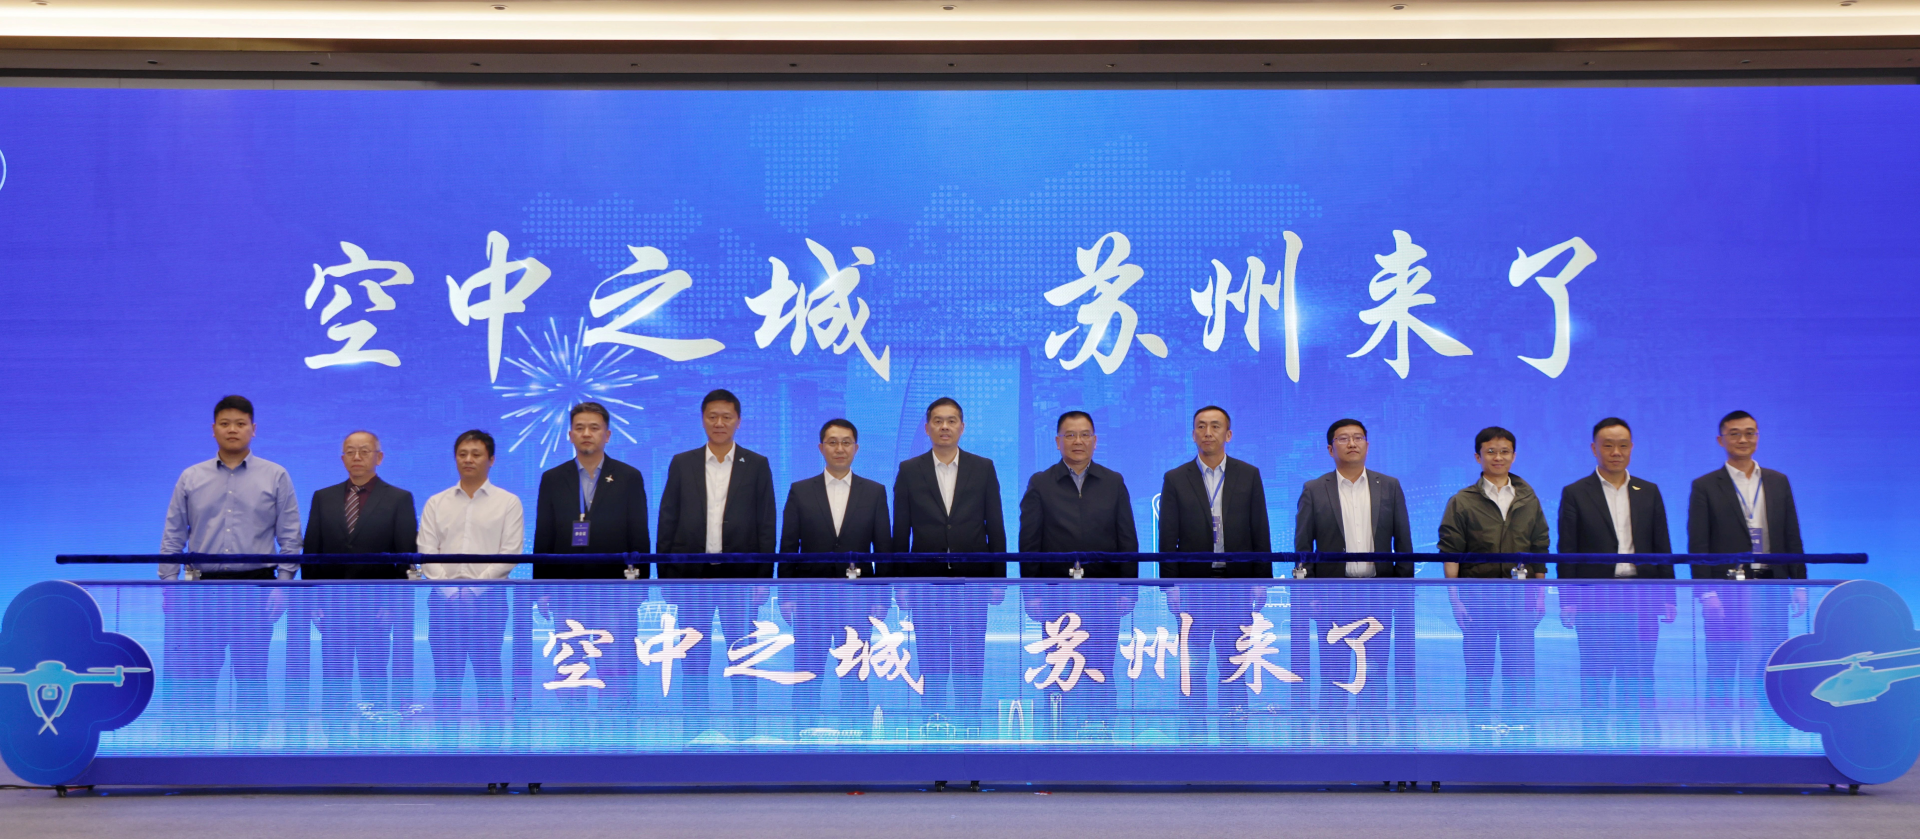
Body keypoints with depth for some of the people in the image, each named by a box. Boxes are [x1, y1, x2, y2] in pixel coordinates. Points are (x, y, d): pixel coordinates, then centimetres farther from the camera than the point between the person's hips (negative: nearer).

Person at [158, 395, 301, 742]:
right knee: (194, 676, 2)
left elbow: (290, 536, 1)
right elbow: (173, 537, 7)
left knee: (252, 674, 4)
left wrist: (283, 583, -7)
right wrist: (169, 586, 0)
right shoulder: (190, 478, 7)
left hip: (254, 588, -1)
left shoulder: (275, 477, 3)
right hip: (202, 589, 1)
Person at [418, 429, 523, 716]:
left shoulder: (508, 502, 3)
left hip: (487, 598, -2)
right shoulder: (436, 503, 11)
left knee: (488, 677, 0)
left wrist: (474, 588, -11)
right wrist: (449, 589, -9)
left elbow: (510, 553, -4)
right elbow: (426, 552, 4)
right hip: (444, 598, 2)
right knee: (446, 679, 4)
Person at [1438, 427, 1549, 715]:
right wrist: (1454, 598, -8)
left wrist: (1540, 594, 8)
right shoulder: (1462, 501, 3)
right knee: (1478, 672, 2)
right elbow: (1450, 553, 0)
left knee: (1521, 672, 1)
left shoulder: (1528, 500, 11)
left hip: (1519, 597, 2)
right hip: (1477, 595, -2)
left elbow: (1540, 550, 14)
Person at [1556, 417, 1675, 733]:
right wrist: (1568, 601, -7)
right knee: (1595, 679, 1)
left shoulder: (1649, 492, 12)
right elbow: (1567, 552, -1)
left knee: (1639, 681, 5)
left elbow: (1662, 549, 11)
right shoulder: (1575, 493, 2)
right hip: (1596, 601, -2)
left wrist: (1667, 597, 5)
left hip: (1641, 600, 2)